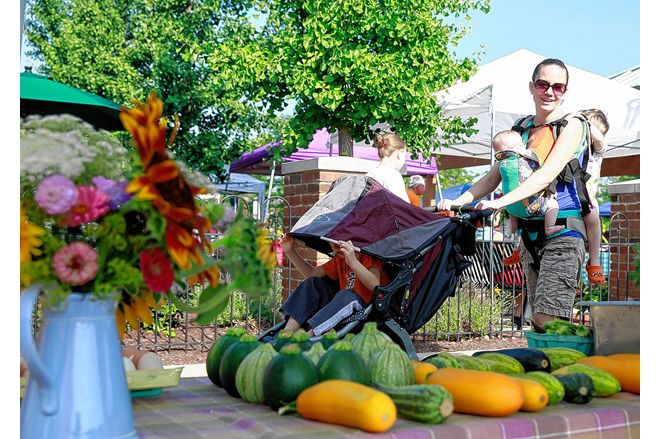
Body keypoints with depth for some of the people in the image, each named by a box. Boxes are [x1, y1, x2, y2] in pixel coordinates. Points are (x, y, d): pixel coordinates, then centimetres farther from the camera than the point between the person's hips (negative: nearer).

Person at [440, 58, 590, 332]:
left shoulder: (571, 125, -3)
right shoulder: (521, 130, 15)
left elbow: (548, 174, -18)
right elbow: (494, 176, 17)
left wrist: (500, 202, -29)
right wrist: (457, 202, 2)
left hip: (564, 233, -6)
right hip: (531, 233, 6)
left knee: (547, 321, -16)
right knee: (539, 323, 6)